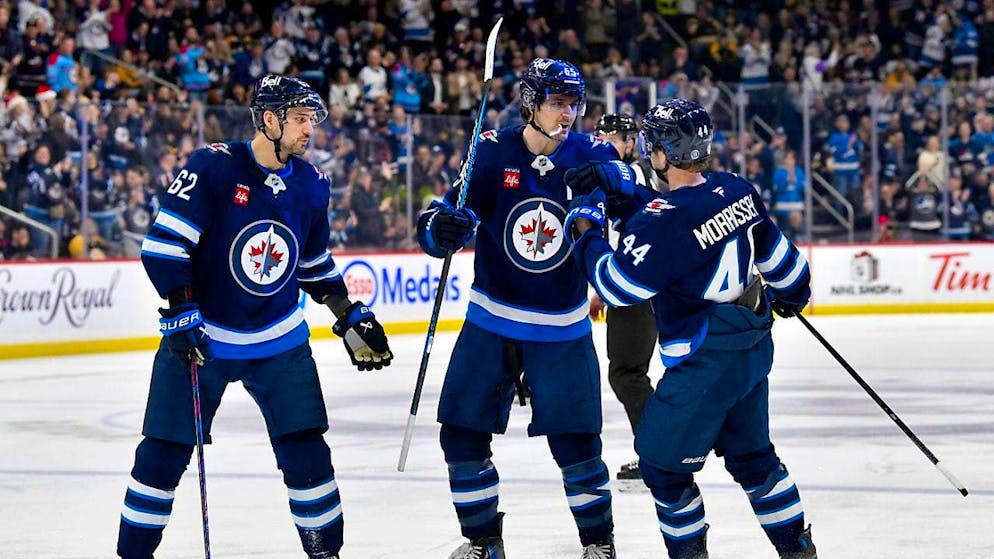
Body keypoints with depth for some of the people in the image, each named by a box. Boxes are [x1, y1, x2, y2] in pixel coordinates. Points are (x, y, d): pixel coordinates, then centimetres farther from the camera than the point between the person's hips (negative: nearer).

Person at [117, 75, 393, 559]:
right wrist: (181, 311, -21)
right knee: (165, 451, -1)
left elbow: (315, 265, 17)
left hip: (280, 342, 4)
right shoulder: (213, 167, -16)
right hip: (199, 337, -4)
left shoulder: (310, 186, 2)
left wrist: (351, 318, 12)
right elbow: (164, 241, -16)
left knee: (305, 447, -3)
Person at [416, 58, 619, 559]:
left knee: (575, 440, -3)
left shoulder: (592, 157, -7)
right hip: (491, 322, 1)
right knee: (462, 432, 2)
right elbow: (436, 229, -8)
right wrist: (442, 226, -30)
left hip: (562, 329, -1)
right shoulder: (492, 152, -8)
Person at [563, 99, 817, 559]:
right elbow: (776, 252, 11)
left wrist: (585, 230, -5)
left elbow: (615, 286, -18)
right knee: (751, 455, 24)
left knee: (663, 464, 8)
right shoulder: (738, 191, -2)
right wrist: (791, 293, 30)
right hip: (754, 347, 8)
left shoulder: (663, 222, -25)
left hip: (705, 363, -8)